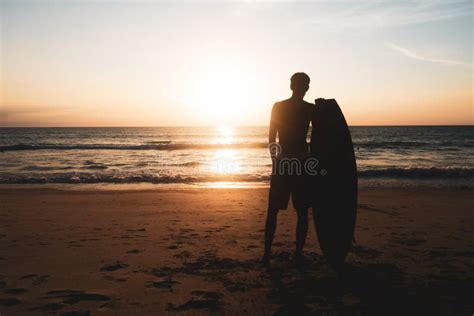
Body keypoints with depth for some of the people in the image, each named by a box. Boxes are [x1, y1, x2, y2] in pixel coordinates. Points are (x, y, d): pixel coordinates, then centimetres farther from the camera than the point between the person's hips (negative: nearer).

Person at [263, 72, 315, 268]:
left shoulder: (278, 107, 1)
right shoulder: (311, 109, -1)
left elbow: (271, 139, 3)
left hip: (282, 163, 1)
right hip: (302, 163, -1)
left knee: (273, 211, 8)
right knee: (302, 213, 8)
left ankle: (267, 254, 9)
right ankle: (298, 255, 9)